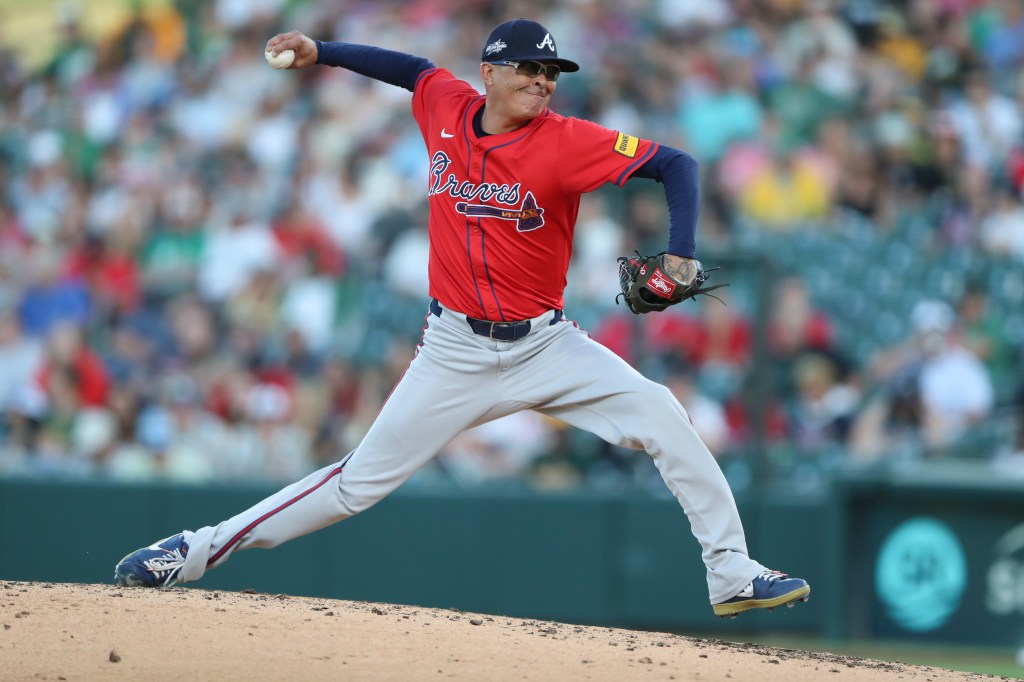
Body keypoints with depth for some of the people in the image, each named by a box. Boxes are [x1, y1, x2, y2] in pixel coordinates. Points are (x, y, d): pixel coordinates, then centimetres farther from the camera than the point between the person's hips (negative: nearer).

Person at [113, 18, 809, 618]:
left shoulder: (566, 142, -13)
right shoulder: (447, 108, -3)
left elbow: (675, 163, -16)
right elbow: (416, 70, 21)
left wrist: (679, 258, -30)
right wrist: (322, 51, 19)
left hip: (545, 344, -1)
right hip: (457, 350, 1)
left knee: (661, 415, -17)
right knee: (361, 481, -2)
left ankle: (732, 574, -8)